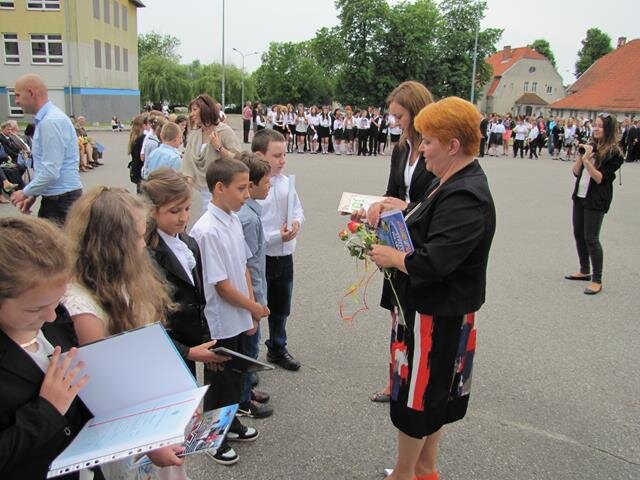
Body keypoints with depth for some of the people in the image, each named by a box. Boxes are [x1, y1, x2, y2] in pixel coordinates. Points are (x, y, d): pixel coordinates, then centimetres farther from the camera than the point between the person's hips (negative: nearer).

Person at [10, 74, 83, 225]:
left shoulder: (51, 122, -18)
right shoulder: (45, 119, 13)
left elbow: (51, 172, -22)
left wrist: (25, 192, -8)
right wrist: (33, 195, 14)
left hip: (61, 199, -10)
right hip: (53, 198, 10)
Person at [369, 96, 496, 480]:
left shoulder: (465, 198, -25)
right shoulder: (451, 182, 6)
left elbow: (432, 264, -31)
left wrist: (392, 257, -15)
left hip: (436, 315, -10)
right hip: (434, 308, 10)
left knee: (416, 394, 8)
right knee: (434, 391, 22)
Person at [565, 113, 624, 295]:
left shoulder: (614, 153, -10)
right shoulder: (590, 146, 7)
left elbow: (600, 178, -16)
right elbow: (576, 172, 4)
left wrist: (587, 160, -22)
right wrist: (580, 155, -10)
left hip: (597, 200, -7)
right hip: (580, 196, 7)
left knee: (591, 239, -7)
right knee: (579, 235, 14)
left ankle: (597, 280, 1)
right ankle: (585, 271, 30)